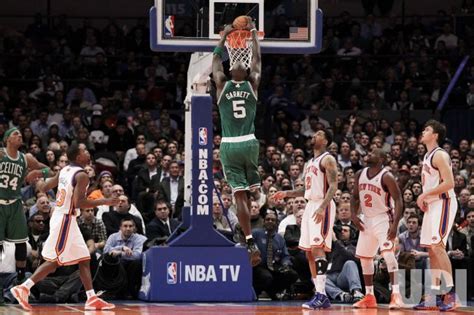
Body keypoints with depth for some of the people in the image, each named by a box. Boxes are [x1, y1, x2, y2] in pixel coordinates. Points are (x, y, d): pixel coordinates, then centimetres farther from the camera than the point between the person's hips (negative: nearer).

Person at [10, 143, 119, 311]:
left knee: (84, 259, 10)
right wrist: (104, 202, -18)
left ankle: (92, 299, 9)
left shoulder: (65, 170, 9)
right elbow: (78, 202, -24)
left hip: (63, 218, 10)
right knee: (55, 260, -8)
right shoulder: (81, 175, -16)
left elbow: (45, 187, 16)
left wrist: (40, 184, 39)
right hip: (65, 220, -10)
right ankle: (23, 288, -8)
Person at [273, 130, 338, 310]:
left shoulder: (327, 159, -7)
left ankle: (320, 295, -21)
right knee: (309, 253, 7)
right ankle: (322, 297, 9)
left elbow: (333, 186, -17)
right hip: (310, 206, 10)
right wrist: (286, 194, 18)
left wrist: (322, 207, -29)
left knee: (317, 249, -17)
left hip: (322, 207, -10)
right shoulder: (310, 162, 21)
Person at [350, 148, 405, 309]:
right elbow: (355, 197, 15)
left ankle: (396, 295, -28)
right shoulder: (360, 174, 3)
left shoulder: (386, 177, -17)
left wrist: (395, 224, -27)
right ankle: (369, 297, 21)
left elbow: (398, 201, -19)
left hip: (383, 219, -8)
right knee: (364, 258, 11)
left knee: (388, 253, -23)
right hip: (367, 220, 8)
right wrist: (354, 215, -1)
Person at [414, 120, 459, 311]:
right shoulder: (427, 157, 18)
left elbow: (449, 183, -21)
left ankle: (450, 293, -20)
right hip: (431, 205, 10)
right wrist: (423, 199, 10)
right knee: (431, 250, 8)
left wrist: (424, 195, -18)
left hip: (443, 203, -10)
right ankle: (434, 296, 10)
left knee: (437, 245, -18)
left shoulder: (439, 155, -12)